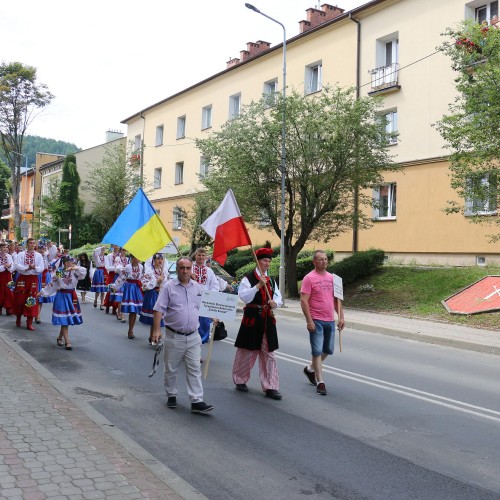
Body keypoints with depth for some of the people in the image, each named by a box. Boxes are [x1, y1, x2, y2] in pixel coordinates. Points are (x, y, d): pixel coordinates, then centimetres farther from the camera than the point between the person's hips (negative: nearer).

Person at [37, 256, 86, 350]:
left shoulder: (75, 271, 0)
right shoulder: (59, 272, -2)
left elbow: (84, 271, -16)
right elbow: (52, 284, 6)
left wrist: (75, 268, -31)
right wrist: (42, 292, 10)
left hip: (71, 296, 3)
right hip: (62, 296, -3)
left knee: (68, 319, 8)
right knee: (64, 319, -6)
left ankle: (60, 338, 28)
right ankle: (67, 342, -6)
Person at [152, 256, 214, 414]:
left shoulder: (198, 287, 8)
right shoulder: (168, 287, -5)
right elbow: (158, 309, -8)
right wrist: (157, 330, -15)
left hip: (193, 337, 3)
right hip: (174, 336, -3)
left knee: (195, 369, 0)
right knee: (171, 369, 11)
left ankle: (197, 401, 0)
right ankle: (171, 396, 29)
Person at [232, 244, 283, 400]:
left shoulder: (271, 280, 12)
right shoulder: (248, 278, -5)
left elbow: (279, 298, 13)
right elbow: (244, 296, -17)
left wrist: (275, 302, -10)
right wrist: (258, 286, -25)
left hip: (268, 320, 5)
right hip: (252, 318, -5)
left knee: (268, 353, 5)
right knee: (247, 351, 6)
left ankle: (270, 387, 9)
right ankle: (240, 380, 26)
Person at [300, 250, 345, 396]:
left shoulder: (332, 277, 10)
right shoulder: (309, 278, -9)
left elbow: (337, 299, 15)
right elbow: (304, 301, -13)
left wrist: (341, 316, 7)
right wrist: (309, 321, -18)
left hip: (330, 321, 7)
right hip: (316, 321, -6)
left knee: (328, 350, 16)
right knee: (317, 351, -3)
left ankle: (310, 369, 37)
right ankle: (320, 382, 4)